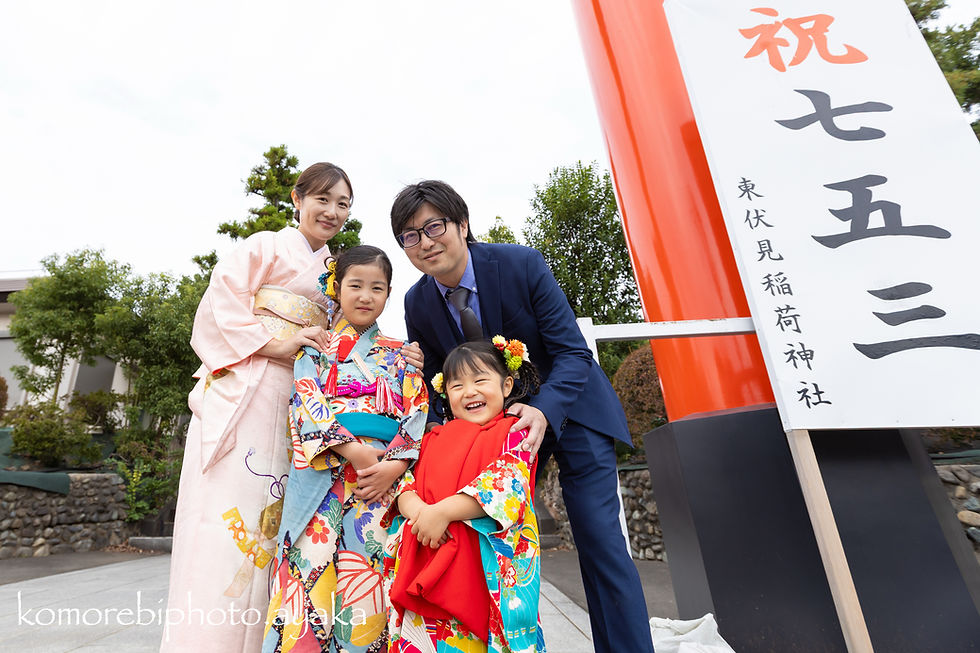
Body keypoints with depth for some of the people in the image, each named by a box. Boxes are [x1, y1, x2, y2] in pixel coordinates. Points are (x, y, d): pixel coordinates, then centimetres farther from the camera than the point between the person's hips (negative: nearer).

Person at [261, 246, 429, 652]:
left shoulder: (399, 355, 14)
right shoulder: (314, 349, 13)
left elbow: (417, 412, 5)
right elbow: (307, 405, -1)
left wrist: (396, 464, -12)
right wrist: (351, 448, -16)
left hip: (384, 473, 1)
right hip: (321, 471, 0)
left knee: (366, 572, -3)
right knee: (311, 566, -8)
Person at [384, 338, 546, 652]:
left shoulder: (514, 433, 1)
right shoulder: (434, 438, 17)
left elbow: (505, 485, -12)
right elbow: (407, 485, 11)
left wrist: (442, 511, -18)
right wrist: (416, 509, -12)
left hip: (488, 565, -4)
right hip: (426, 559, 4)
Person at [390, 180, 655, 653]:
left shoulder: (522, 264, -21)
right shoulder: (417, 303, -8)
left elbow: (573, 352, -21)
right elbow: (430, 382, 0)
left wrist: (544, 410, -37)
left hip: (569, 410, -3)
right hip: (496, 422, 4)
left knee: (600, 542, -2)